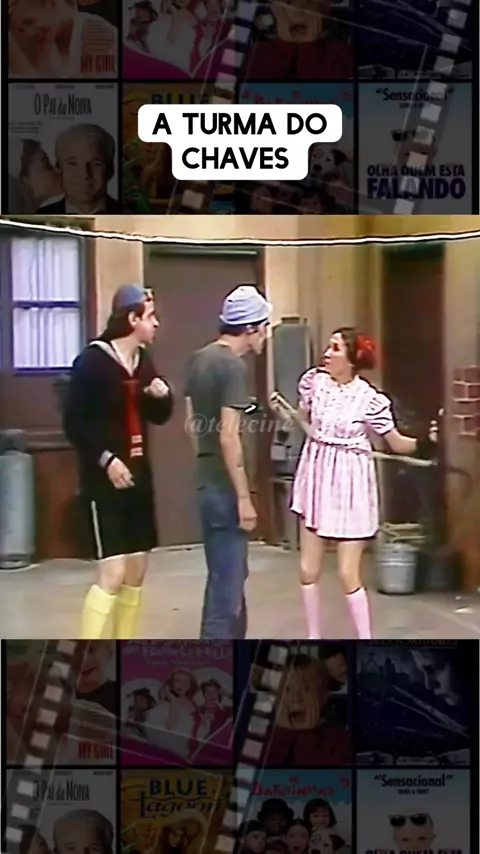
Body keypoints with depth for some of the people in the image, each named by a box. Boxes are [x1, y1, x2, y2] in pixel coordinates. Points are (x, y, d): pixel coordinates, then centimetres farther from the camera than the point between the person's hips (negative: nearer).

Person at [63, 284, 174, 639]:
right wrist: (105, 459, -23)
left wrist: (163, 395, -2)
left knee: (136, 572, 10)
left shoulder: (144, 361, 9)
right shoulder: (92, 360, -12)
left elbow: (159, 416, 19)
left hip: (138, 476, 8)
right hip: (106, 480, -8)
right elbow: (74, 423, -15)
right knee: (113, 574, -12)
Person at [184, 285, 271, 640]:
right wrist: (244, 498, -19)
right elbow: (229, 437, -22)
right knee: (227, 580, -2)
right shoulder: (234, 366, -17)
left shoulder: (200, 359, 9)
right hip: (225, 487, -9)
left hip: (206, 480, 9)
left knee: (229, 573, 20)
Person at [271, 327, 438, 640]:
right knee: (308, 570, 11)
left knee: (348, 574, -3)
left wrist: (424, 443, -24)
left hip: (350, 485, -5)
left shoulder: (370, 399, -16)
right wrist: (281, 410, 2)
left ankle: (366, 640, 12)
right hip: (317, 478, 5)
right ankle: (315, 638, 27)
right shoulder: (314, 381, -3)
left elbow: (397, 443, -8)